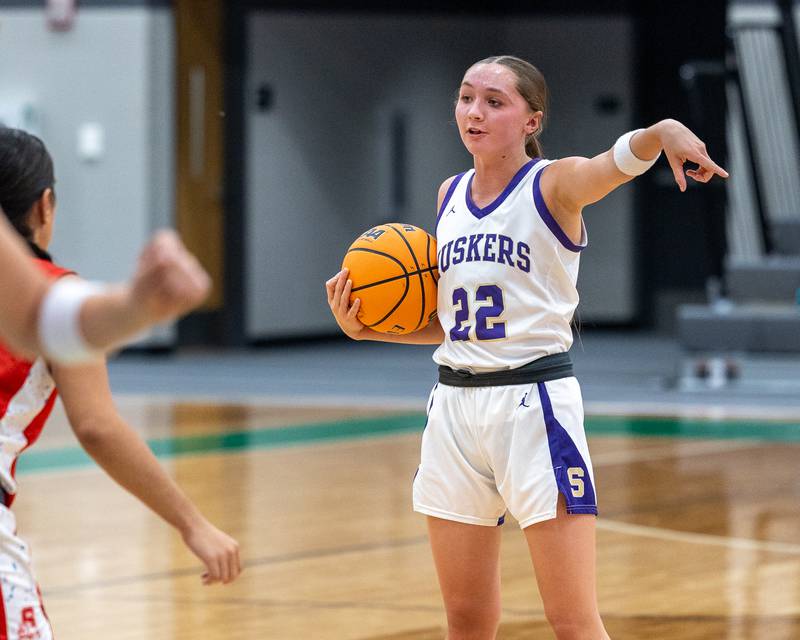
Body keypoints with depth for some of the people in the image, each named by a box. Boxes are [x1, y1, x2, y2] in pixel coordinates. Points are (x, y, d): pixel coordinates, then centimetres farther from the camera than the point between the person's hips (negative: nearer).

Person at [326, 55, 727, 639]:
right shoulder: (451, 195, 12)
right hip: (456, 402, 6)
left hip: (535, 400, -6)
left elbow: (617, 163, -30)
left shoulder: (554, 184, -6)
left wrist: (662, 132, -52)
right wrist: (368, 329, 5)